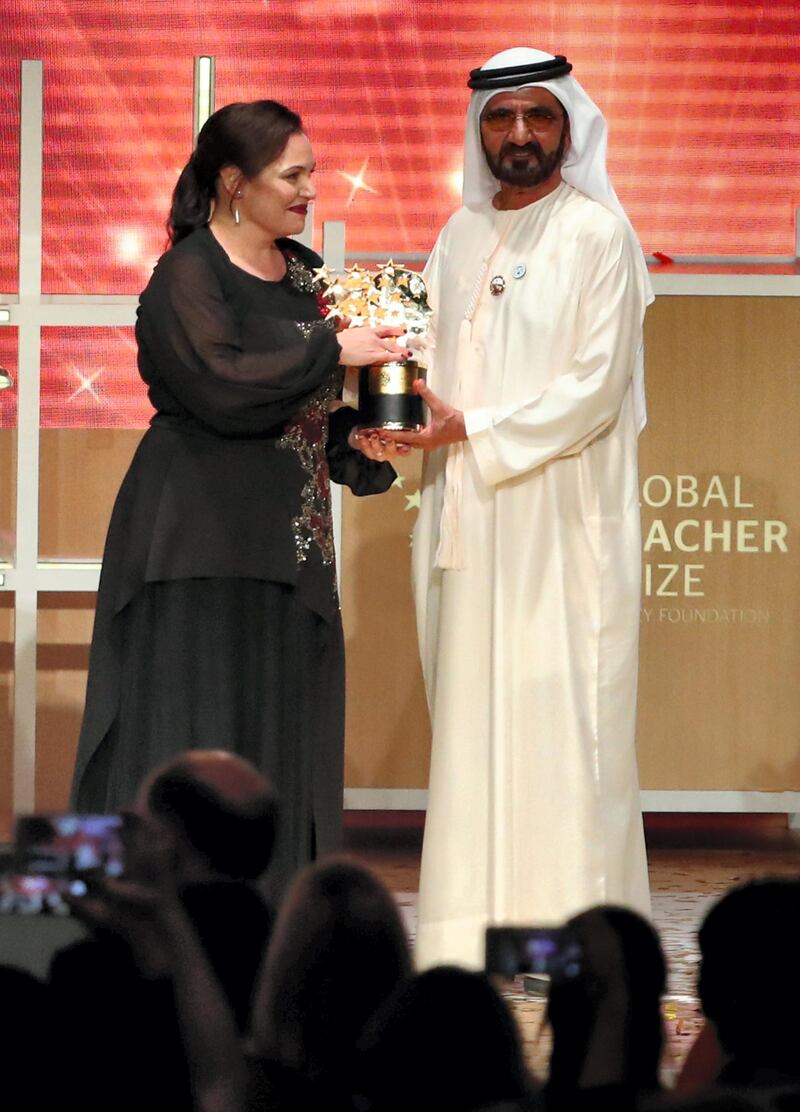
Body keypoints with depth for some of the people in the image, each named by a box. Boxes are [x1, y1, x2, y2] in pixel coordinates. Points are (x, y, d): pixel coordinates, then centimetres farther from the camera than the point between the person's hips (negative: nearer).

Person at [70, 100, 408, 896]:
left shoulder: (304, 273, 14)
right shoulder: (187, 275, -9)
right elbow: (223, 385, -24)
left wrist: (355, 443, 3)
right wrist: (332, 351, -18)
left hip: (286, 543, 8)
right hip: (203, 541, -8)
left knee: (279, 734, 6)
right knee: (195, 722, -7)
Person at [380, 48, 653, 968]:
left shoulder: (597, 234, -5)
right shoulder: (462, 236, 15)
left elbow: (594, 389, -12)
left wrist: (474, 432, -14)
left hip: (559, 514, -6)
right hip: (469, 514, 6)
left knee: (559, 709, -7)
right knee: (471, 711, 5)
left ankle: (574, 921, -4)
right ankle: (479, 920, 8)